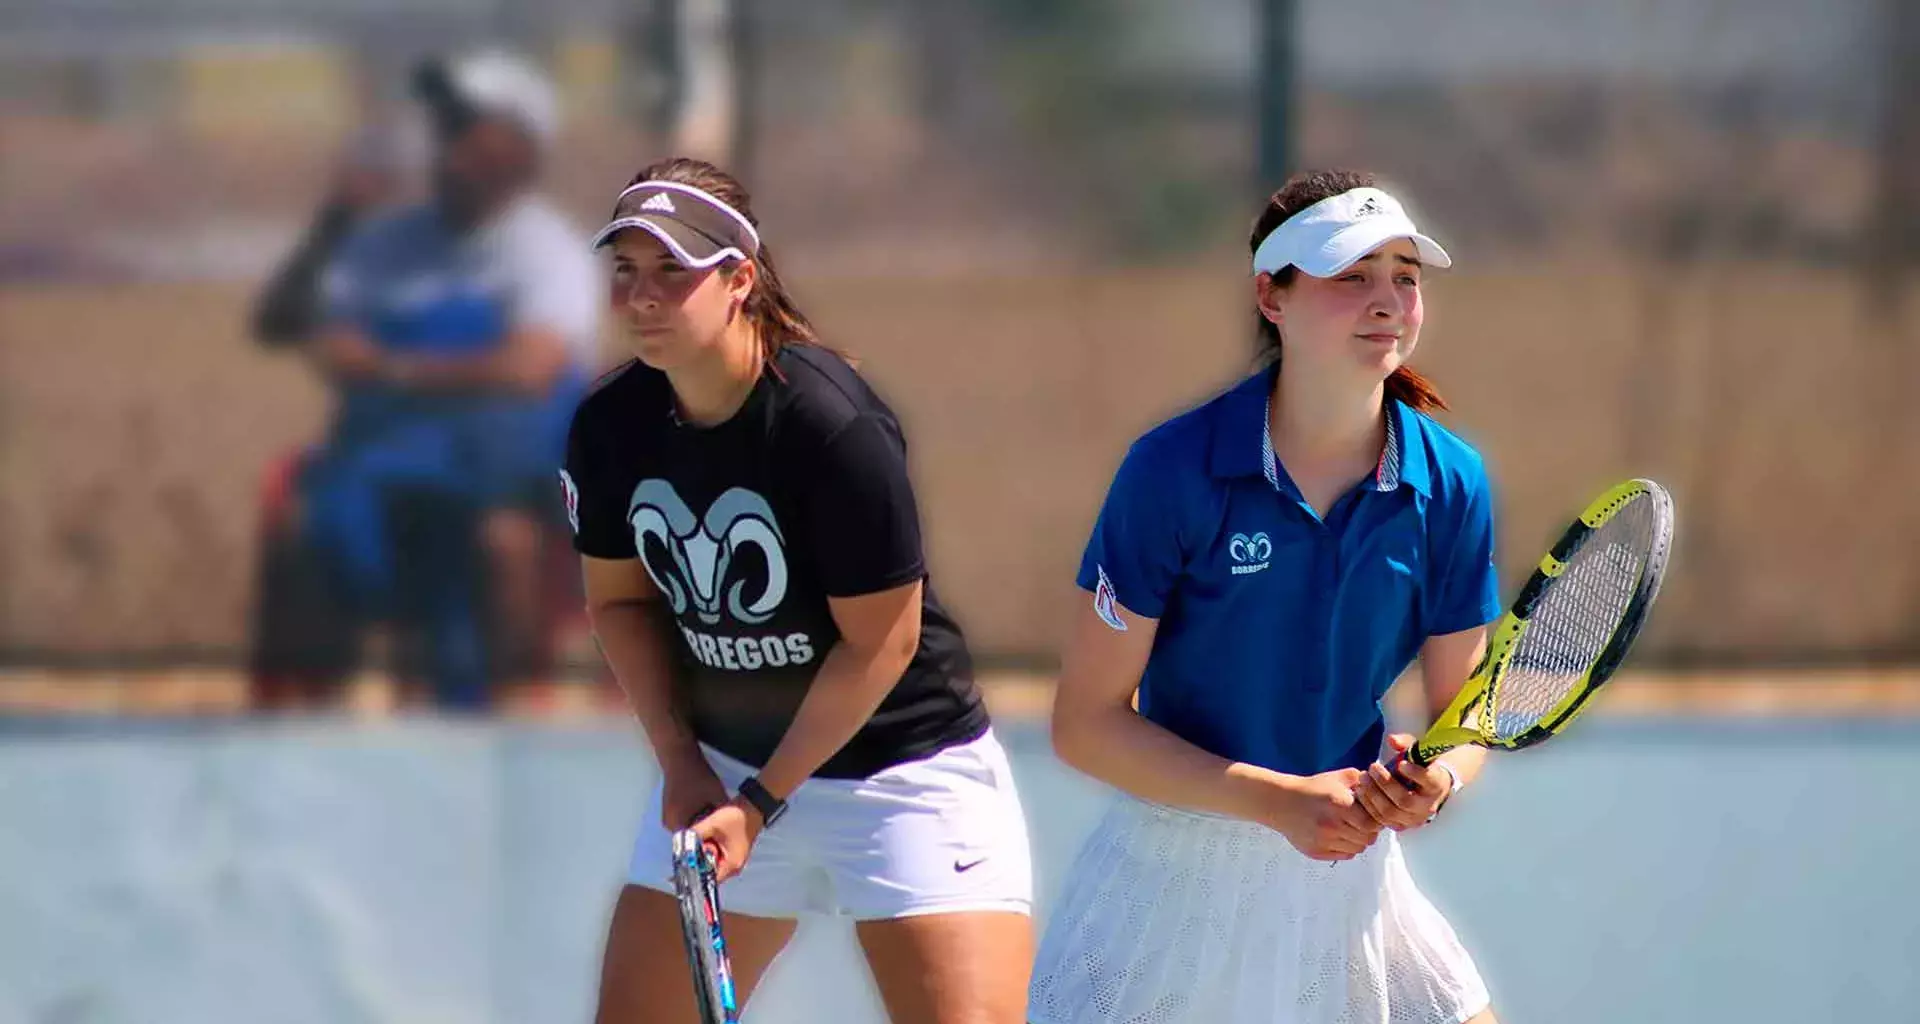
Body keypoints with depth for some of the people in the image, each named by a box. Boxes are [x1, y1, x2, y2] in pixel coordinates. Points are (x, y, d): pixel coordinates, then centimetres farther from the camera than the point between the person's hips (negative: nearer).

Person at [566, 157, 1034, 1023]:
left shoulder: (834, 426, -25)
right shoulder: (609, 428, -7)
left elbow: (879, 640, -20)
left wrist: (761, 803, -18)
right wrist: (681, 762, -5)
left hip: (898, 762, -6)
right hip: (721, 763, 6)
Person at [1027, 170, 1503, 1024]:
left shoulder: (1450, 483, -5)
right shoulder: (1173, 470, -16)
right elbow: (1085, 723, -14)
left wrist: (1434, 783, -20)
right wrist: (1282, 801, -23)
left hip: (1352, 873, 4)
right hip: (1174, 875, -4)